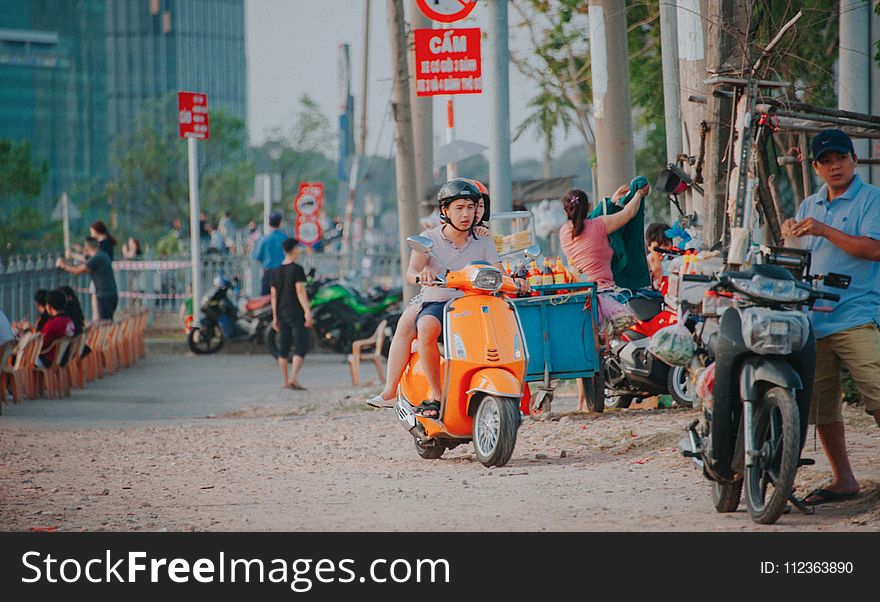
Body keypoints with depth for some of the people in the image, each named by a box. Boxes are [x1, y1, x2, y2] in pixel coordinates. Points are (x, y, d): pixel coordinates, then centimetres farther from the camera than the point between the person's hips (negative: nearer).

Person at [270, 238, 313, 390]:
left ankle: (285, 380, 11)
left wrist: (275, 317, 15)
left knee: (283, 348, 9)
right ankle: (293, 378, -18)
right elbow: (300, 291, -15)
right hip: (296, 314, -6)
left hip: (282, 314, 6)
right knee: (300, 347, -6)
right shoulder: (296, 269, -8)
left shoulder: (276, 271, 10)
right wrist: (307, 311, -16)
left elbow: (273, 295, 12)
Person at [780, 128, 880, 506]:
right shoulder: (809, 206, 21)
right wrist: (790, 237, -1)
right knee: (821, 407, 8)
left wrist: (824, 230, -18)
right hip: (813, 319, 6)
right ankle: (843, 479, 18)